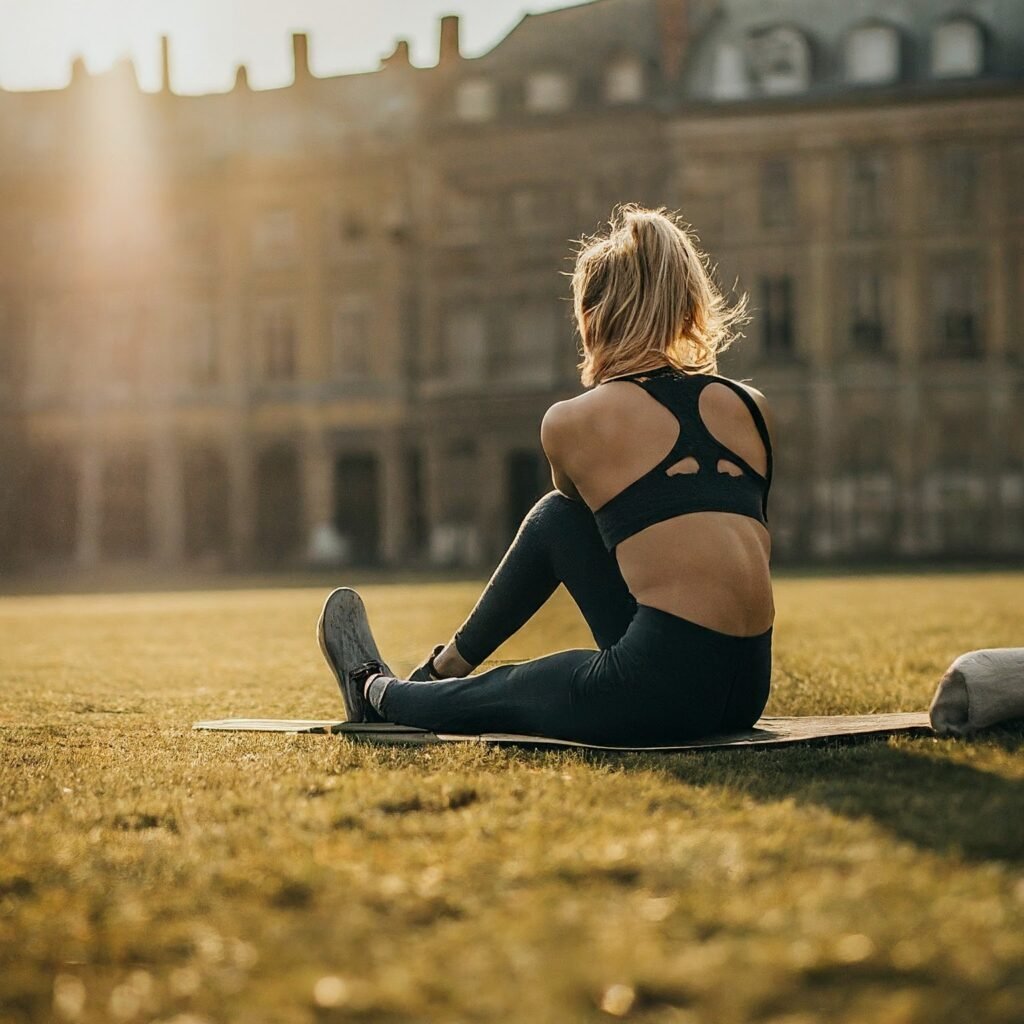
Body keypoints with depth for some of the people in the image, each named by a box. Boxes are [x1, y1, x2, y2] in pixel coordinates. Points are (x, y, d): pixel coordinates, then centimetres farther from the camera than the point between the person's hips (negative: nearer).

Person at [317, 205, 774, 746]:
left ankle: (373, 689, 56)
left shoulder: (570, 423, -1)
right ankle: (445, 668, 44)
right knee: (553, 517, 25)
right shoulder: (751, 406, 10)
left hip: (660, 688, -5)